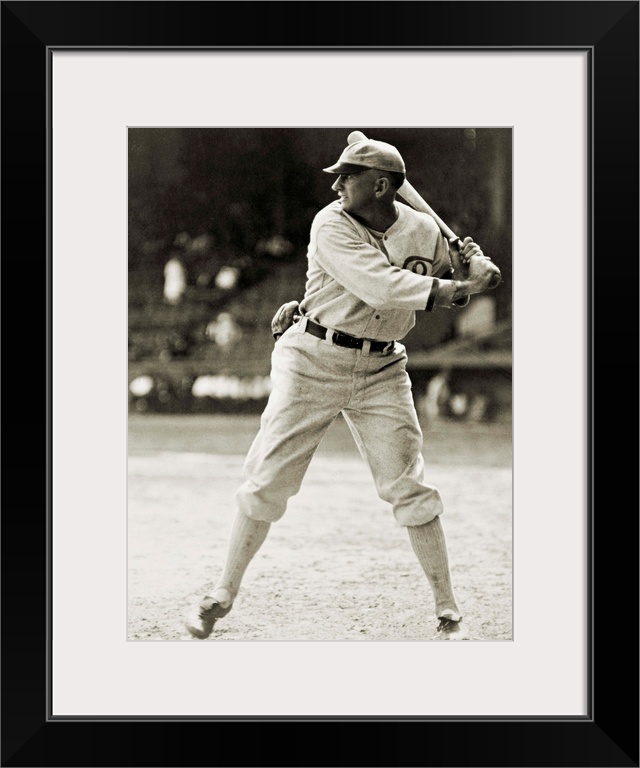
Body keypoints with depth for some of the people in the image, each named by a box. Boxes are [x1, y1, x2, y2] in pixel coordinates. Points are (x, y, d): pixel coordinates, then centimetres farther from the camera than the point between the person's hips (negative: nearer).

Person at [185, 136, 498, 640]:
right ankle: (224, 594, 15)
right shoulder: (332, 225, -15)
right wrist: (463, 286, -25)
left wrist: (472, 269, -7)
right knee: (267, 480, -1)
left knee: (411, 489, -2)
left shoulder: (425, 231, -3)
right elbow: (382, 287, -27)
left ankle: (449, 613, 8)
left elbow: (444, 293, 15)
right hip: (314, 361, -2)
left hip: (382, 370, 2)